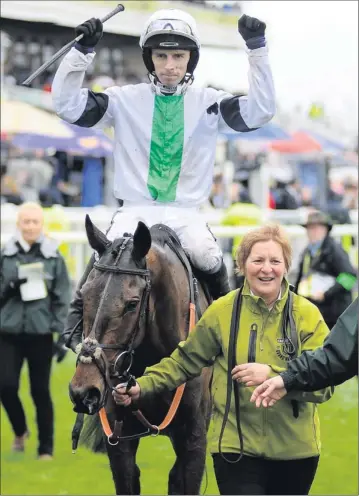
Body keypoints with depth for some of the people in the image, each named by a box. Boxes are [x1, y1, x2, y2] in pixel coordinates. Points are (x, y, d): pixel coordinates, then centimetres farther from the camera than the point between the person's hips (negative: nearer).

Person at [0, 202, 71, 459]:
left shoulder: (53, 257, -1)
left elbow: (62, 299, 1)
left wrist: (61, 335, -4)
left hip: (40, 333, -1)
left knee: (41, 391, 3)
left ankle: (46, 448, 16)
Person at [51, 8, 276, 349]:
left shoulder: (208, 103, 4)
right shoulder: (126, 100, 2)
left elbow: (259, 112, -8)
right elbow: (68, 105, -5)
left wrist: (257, 51, -15)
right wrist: (82, 52, -16)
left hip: (186, 214, 0)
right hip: (135, 210, 0)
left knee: (210, 263, -26)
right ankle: (78, 321, -5)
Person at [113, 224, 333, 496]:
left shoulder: (308, 315, -5)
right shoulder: (222, 311, -3)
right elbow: (185, 361, 7)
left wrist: (272, 374, -25)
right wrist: (142, 387, -6)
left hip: (295, 451, 1)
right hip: (235, 447, -1)